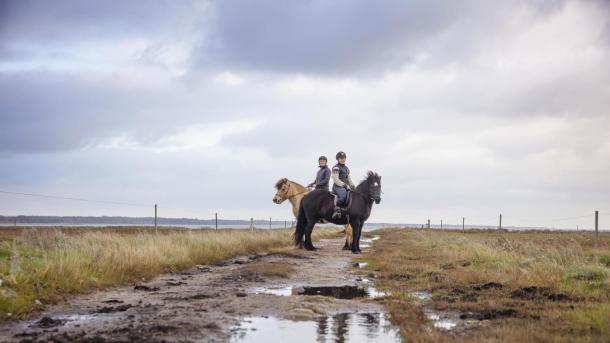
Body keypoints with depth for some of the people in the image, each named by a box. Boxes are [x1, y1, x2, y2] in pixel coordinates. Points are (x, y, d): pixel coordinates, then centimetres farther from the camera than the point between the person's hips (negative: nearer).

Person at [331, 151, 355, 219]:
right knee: (343, 195, -37)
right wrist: (344, 185, -18)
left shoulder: (346, 168, 24)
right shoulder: (336, 168, -2)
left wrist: (352, 186, 6)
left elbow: (349, 179, 25)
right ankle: (337, 210, -42)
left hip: (346, 187, 9)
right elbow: (336, 180, -11)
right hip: (337, 187, -9)